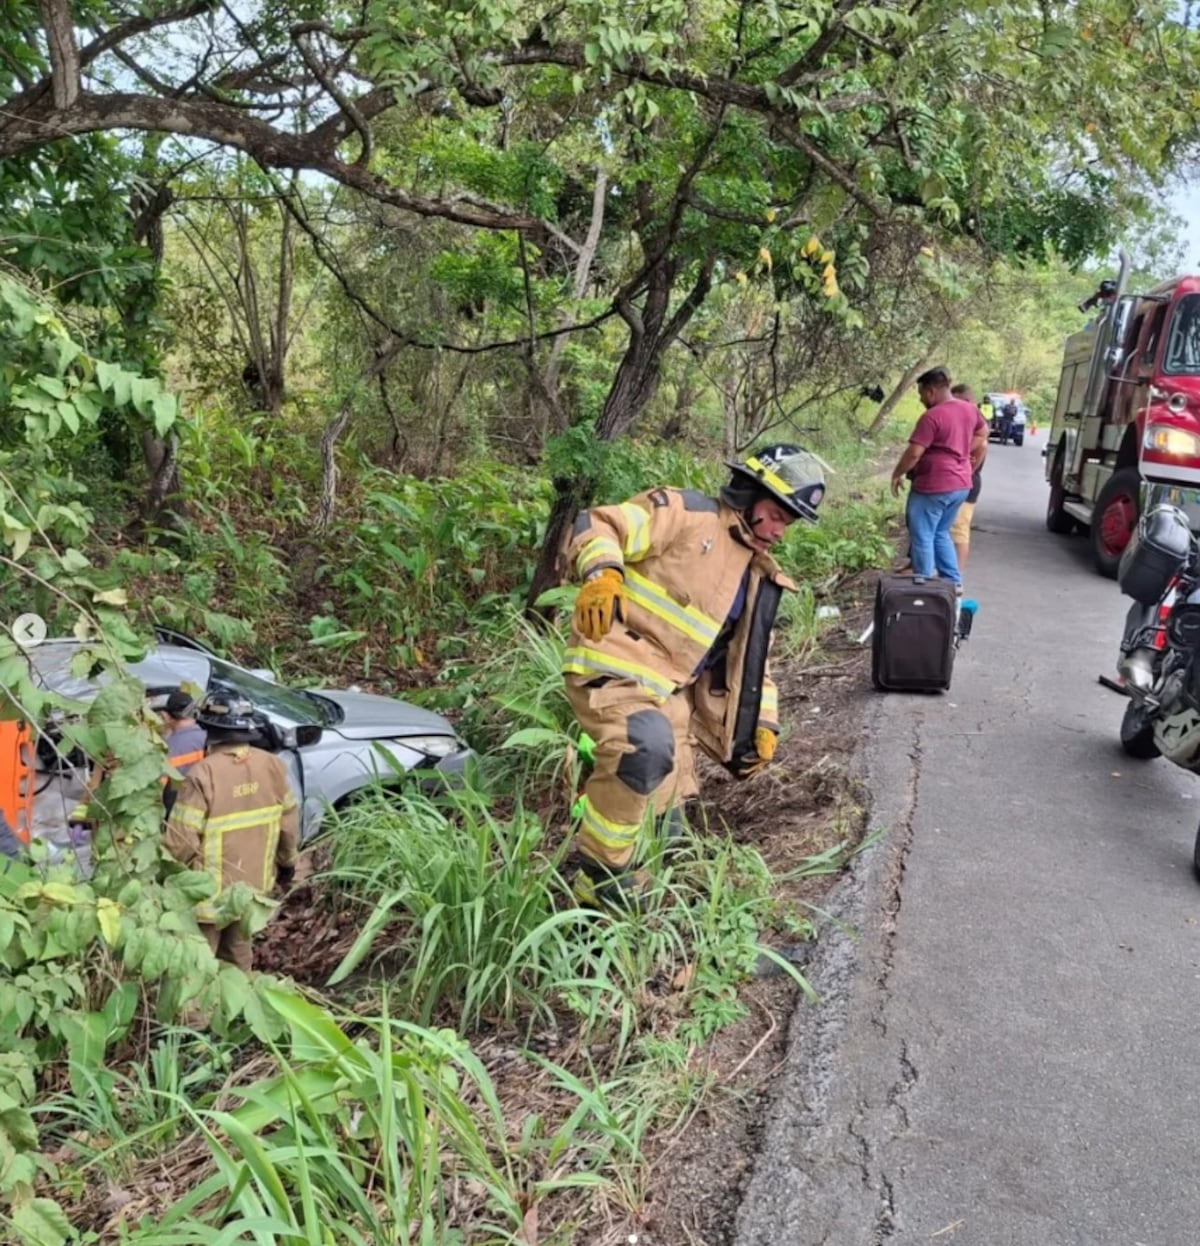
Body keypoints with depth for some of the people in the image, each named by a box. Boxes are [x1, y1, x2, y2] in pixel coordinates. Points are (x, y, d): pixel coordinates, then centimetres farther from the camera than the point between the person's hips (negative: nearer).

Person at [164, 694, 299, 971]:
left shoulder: (204, 774, -24)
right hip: (253, 884, 5)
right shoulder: (272, 766, -7)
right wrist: (287, 861, 19)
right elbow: (289, 822, 3)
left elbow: (181, 839, -21)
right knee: (239, 951, 24)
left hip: (210, 890, -5)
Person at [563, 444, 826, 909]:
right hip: (614, 664, -8)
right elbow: (598, 526, -15)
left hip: (669, 688, 8)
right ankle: (601, 875, -17)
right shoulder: (685, 512, -5)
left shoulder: (759, 580, 19)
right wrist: (602, 573, -35)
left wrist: (764, 724, 16)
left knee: (663, 828, 6)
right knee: (648, 746, -35)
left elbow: (751, 659, 25)